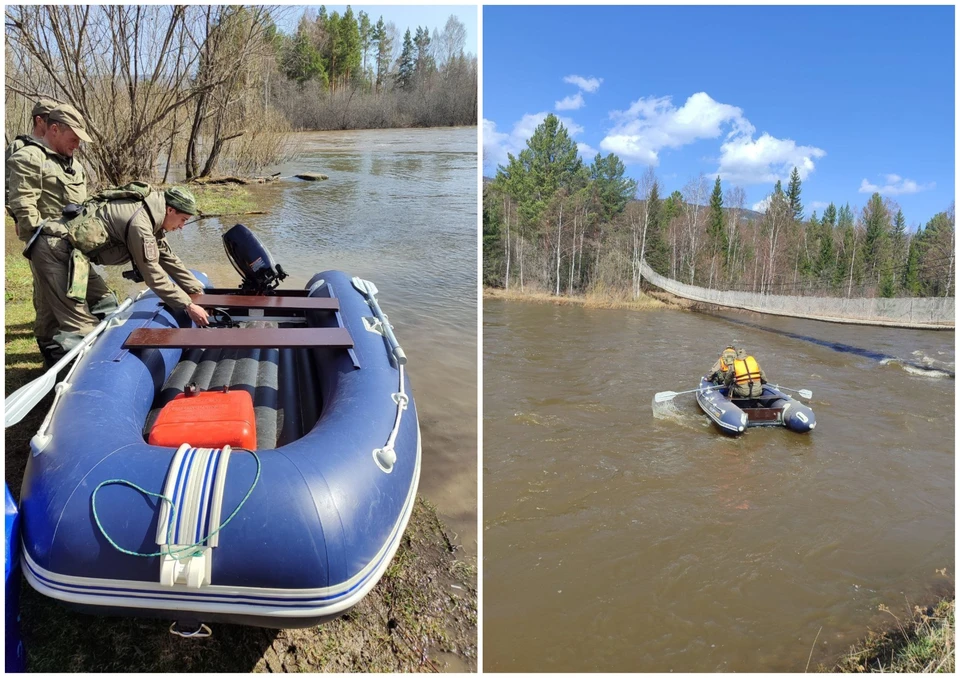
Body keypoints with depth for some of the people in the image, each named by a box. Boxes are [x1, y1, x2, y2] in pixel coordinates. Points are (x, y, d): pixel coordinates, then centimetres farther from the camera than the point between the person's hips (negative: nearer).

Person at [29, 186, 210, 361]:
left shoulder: (151, 215, 7)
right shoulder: (139, 223, -23)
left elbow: (168, 258, 14)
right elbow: (153, 275, -21)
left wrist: (198, 291, 15)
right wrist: (188, 305, -17)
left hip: (68, 250, 10)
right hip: (52, 250, -10)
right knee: (78, 323, -14)